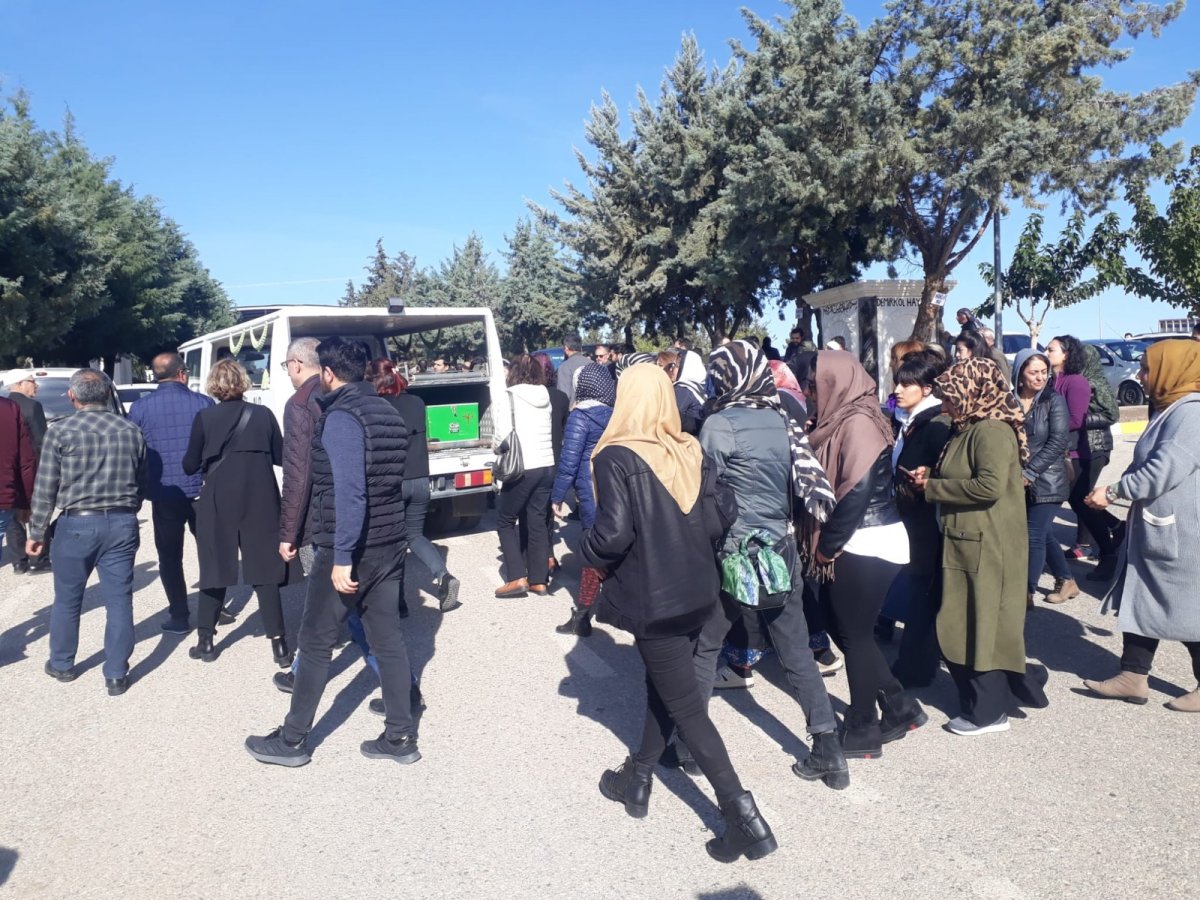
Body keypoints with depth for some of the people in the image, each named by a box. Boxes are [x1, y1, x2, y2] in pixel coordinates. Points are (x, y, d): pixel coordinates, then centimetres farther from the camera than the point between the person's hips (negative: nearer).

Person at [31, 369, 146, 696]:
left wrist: (36, 532, 6)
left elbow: (45, 489, -4)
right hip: (123, 524, 2)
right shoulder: (132, 431, 4)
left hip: (77, 524, -2)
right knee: (119, 600, 6)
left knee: (67, 600, 15)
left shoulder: (60, 431, -5)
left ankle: (62, 665, 31)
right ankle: (116, 674, 10)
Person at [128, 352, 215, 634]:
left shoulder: (140, 407, -2)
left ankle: (179, 617, 12)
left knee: (170, 557, 10)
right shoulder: (204, 403, -3)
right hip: (202, 490, 1)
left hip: (164, 494, 0)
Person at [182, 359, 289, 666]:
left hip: (218, 502, 0)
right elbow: (281, 457, 6)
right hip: (260, 501, 1)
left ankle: (206, 641, 20)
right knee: (264, 571, 4)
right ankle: (279, 644, 3)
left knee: (214, 568, 12)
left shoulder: (204, 417, -3)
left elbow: (190, 465, 2)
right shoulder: (263, 414, 0)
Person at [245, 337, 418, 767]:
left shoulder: (341, 418, -16)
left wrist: (342, 557, -23)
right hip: (389, 545, 8)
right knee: (388, 639, 11)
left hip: (346, 551, -8)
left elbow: (349, 492, -24)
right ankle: (401, 737, 17)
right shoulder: (387, 412, 10)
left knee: (315, 643, 6)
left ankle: (292, 740, 19)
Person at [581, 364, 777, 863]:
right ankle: (637, 780, 38)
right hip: (697, 590, 7)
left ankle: (744, 819, 5)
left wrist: (586, 550, -2)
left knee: (686, 708, 4)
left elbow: (613, 534, -23)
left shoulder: (616, 457, -15)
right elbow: (715, 522, -1)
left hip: (650, 597, -6)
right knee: (663, 688, 22)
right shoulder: (691, 451, 2)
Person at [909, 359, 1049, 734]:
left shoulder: (992, 431, -16)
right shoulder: (969, 429, 15)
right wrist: (931, 476, 4)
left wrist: (932, 487, -17)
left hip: (987, 546, -10)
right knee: (964, 625, 14)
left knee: (983, 624, 2)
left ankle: (988, 711, 15)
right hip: (966, 542, 10)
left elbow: (990, 486, -27)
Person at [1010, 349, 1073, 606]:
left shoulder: (1054, 400, -6)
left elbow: (1057, 442, -13)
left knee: (1034, 536, -4)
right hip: (1019, 482, 4)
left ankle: (1028, 593, 6)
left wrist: (1029, 472, -17)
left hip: (1046, 481, -4)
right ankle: (1065, 580, 34)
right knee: (1044, 535, 15)